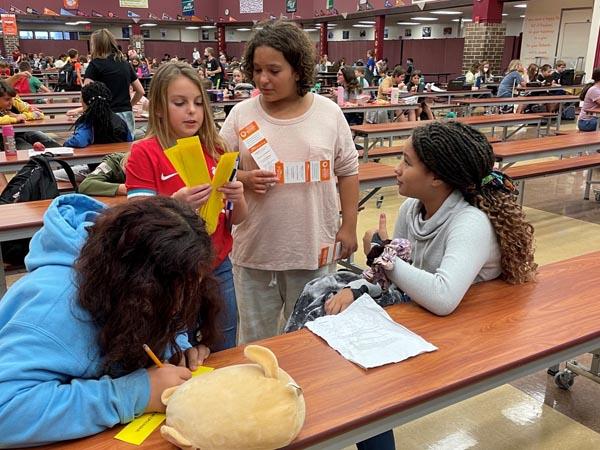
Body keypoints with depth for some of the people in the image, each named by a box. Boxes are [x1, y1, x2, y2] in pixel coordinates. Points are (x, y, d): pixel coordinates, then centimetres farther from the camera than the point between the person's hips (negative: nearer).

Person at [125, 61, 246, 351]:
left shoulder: (216, 151, 3)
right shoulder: (144, 153, -10)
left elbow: (237, 219, 4)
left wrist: (237, 198, -18)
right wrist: (176, 204, -32)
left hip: (218, 270, 4)